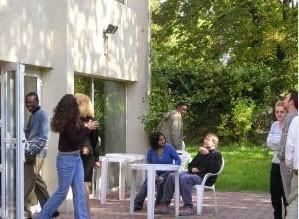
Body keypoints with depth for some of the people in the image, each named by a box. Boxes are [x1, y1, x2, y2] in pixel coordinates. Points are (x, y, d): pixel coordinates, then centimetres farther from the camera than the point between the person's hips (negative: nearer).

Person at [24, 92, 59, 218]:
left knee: (26, 183, -10)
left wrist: (31, 151, -21)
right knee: (37, 181, 12)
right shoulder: (32, 116, 18)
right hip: (31, 152, 9)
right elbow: (27, 133, 22)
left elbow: (43, 137, -16)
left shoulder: (42, 114, -8)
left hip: (37, 153, -9)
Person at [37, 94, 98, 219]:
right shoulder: (69, 121, -19)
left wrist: (85, 127, 4)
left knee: (79, 193, 7)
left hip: (76, 158, 9)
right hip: (67, 159, -9)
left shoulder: (71, 120, 6)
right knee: (62, 192, 2)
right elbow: (75, 141, -19)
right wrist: (87, 129, -12)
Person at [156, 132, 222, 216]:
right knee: (172, 176, -11)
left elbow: (214, 169, -18)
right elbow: (190, 164, 30)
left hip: (205, 178, -8)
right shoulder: (201, 153, 26)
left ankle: (188, 207, -31)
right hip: (193, 173, 8)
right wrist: (192, 169, 4)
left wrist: (207, 154, -15)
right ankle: (165, 204, -14)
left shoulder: (216, 155, 0)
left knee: (184, 178, -35)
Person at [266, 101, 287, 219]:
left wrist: (275, 143, -11)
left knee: (286, 195, -3)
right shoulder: (274, 125, 8)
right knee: (274, 194, 15)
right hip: (276, 164, 7)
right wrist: (282, 145, -13)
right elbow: (269, 143, 2)